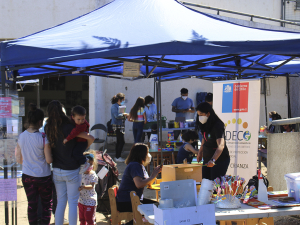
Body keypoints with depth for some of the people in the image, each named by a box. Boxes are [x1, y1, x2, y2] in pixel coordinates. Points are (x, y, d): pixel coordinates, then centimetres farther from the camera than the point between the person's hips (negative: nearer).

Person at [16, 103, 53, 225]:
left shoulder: (21, 137, -5)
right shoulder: (43, 138, -19)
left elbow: (18, 158, 4)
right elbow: (49, 160, -16)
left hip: (27, 176, 4)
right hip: (43, 176, -4)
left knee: (32, 205, 14)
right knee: (47, 204, 13)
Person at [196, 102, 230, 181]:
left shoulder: (218, 126, -23)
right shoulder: (205, 125, 3)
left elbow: (221, 146, -35)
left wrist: (213, 160, -47)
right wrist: (200, 152, 26)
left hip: (220, 159, -8)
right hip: (207, 159, 8)